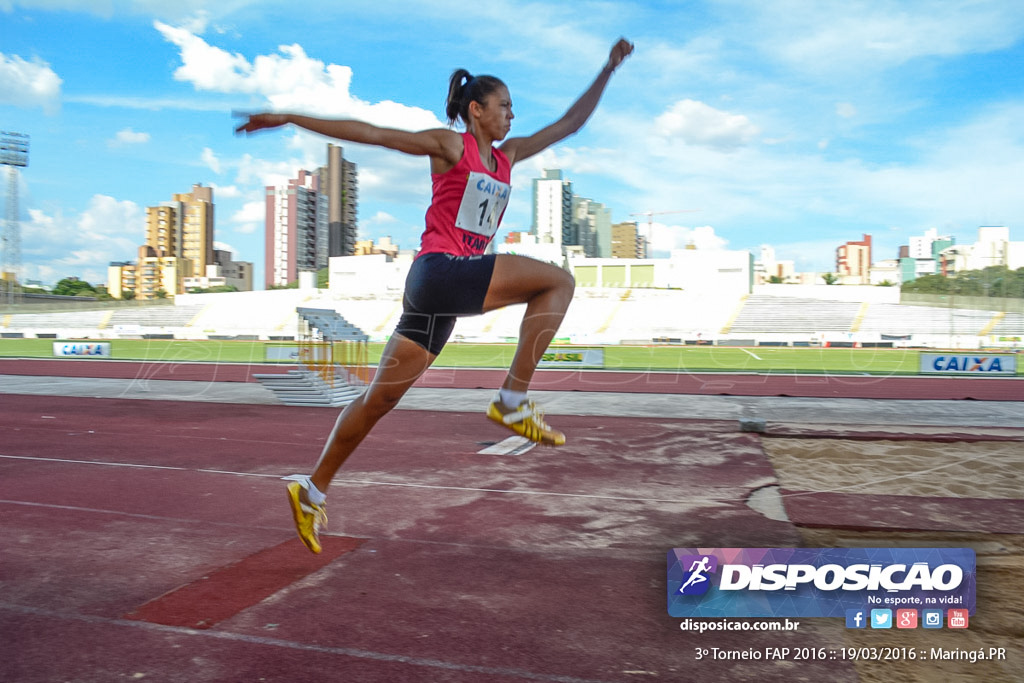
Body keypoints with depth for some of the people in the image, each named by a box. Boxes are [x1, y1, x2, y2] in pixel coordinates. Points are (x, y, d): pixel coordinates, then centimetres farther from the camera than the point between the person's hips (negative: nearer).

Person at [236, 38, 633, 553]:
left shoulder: (508, 156, 22)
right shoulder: (448, 145, 3)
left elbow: (570, 123, 27)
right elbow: (368, 134, 0)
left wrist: (608, 70, 27)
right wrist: (289, 118, -1)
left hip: (447, 294, 8)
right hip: (439, 272, -8)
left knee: (380, 399, 9)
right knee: (558, 281, -13)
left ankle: (312, 489, 19)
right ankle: (513, 400, -14)